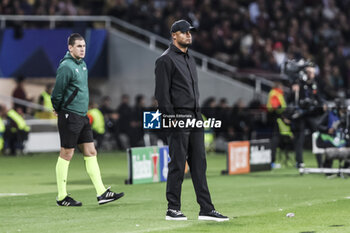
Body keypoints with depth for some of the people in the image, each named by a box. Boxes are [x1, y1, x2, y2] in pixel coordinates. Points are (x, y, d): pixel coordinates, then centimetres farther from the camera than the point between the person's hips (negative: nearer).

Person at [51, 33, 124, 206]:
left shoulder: (82, 65, 14)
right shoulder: (66, 66, -15)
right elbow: (57, 92, -15)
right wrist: (59, 110, -2)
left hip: (82, 116, 9)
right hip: (70, 116, -9)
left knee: (90, 153, 6)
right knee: (67, 154, -2)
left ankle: (101, 193, 6)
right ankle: (62, 197, 4)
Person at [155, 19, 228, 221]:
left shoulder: (190, 58, 20)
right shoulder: (166, 60, -7)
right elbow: (162, 93, -11)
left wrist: (198, 114, 16)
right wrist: (171, 119, -16)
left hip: (194, 120, 8)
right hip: (178, 121, -8)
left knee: (199, 164, 6)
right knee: (178, 165, -4)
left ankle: (206, 209, 6)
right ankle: (173, 209, 4)